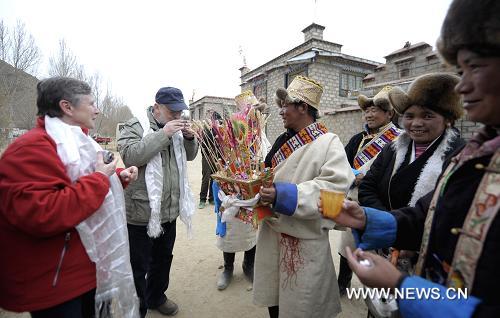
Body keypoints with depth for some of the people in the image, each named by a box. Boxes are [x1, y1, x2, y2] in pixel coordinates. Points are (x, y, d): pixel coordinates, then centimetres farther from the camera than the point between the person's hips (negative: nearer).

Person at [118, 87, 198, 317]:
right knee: (139, 266, 9)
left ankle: (156, 297, 45)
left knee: (163, 259, 23)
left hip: (169, 211, 7)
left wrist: (189, 138, -6)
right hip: (141, 212, -6)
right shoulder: (135, 126, -10)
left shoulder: (175, 129, 9)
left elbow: (190, 156, 15)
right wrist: (163, 134, -27)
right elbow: (130, 156, -26)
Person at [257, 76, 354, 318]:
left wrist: (283, 196, -30)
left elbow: (333, 186, -25)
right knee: (273, 297, 22)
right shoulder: (283, 141, 9)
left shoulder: (328, 143, -13)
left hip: (304, 238, -6)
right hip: (272, 230, 7)